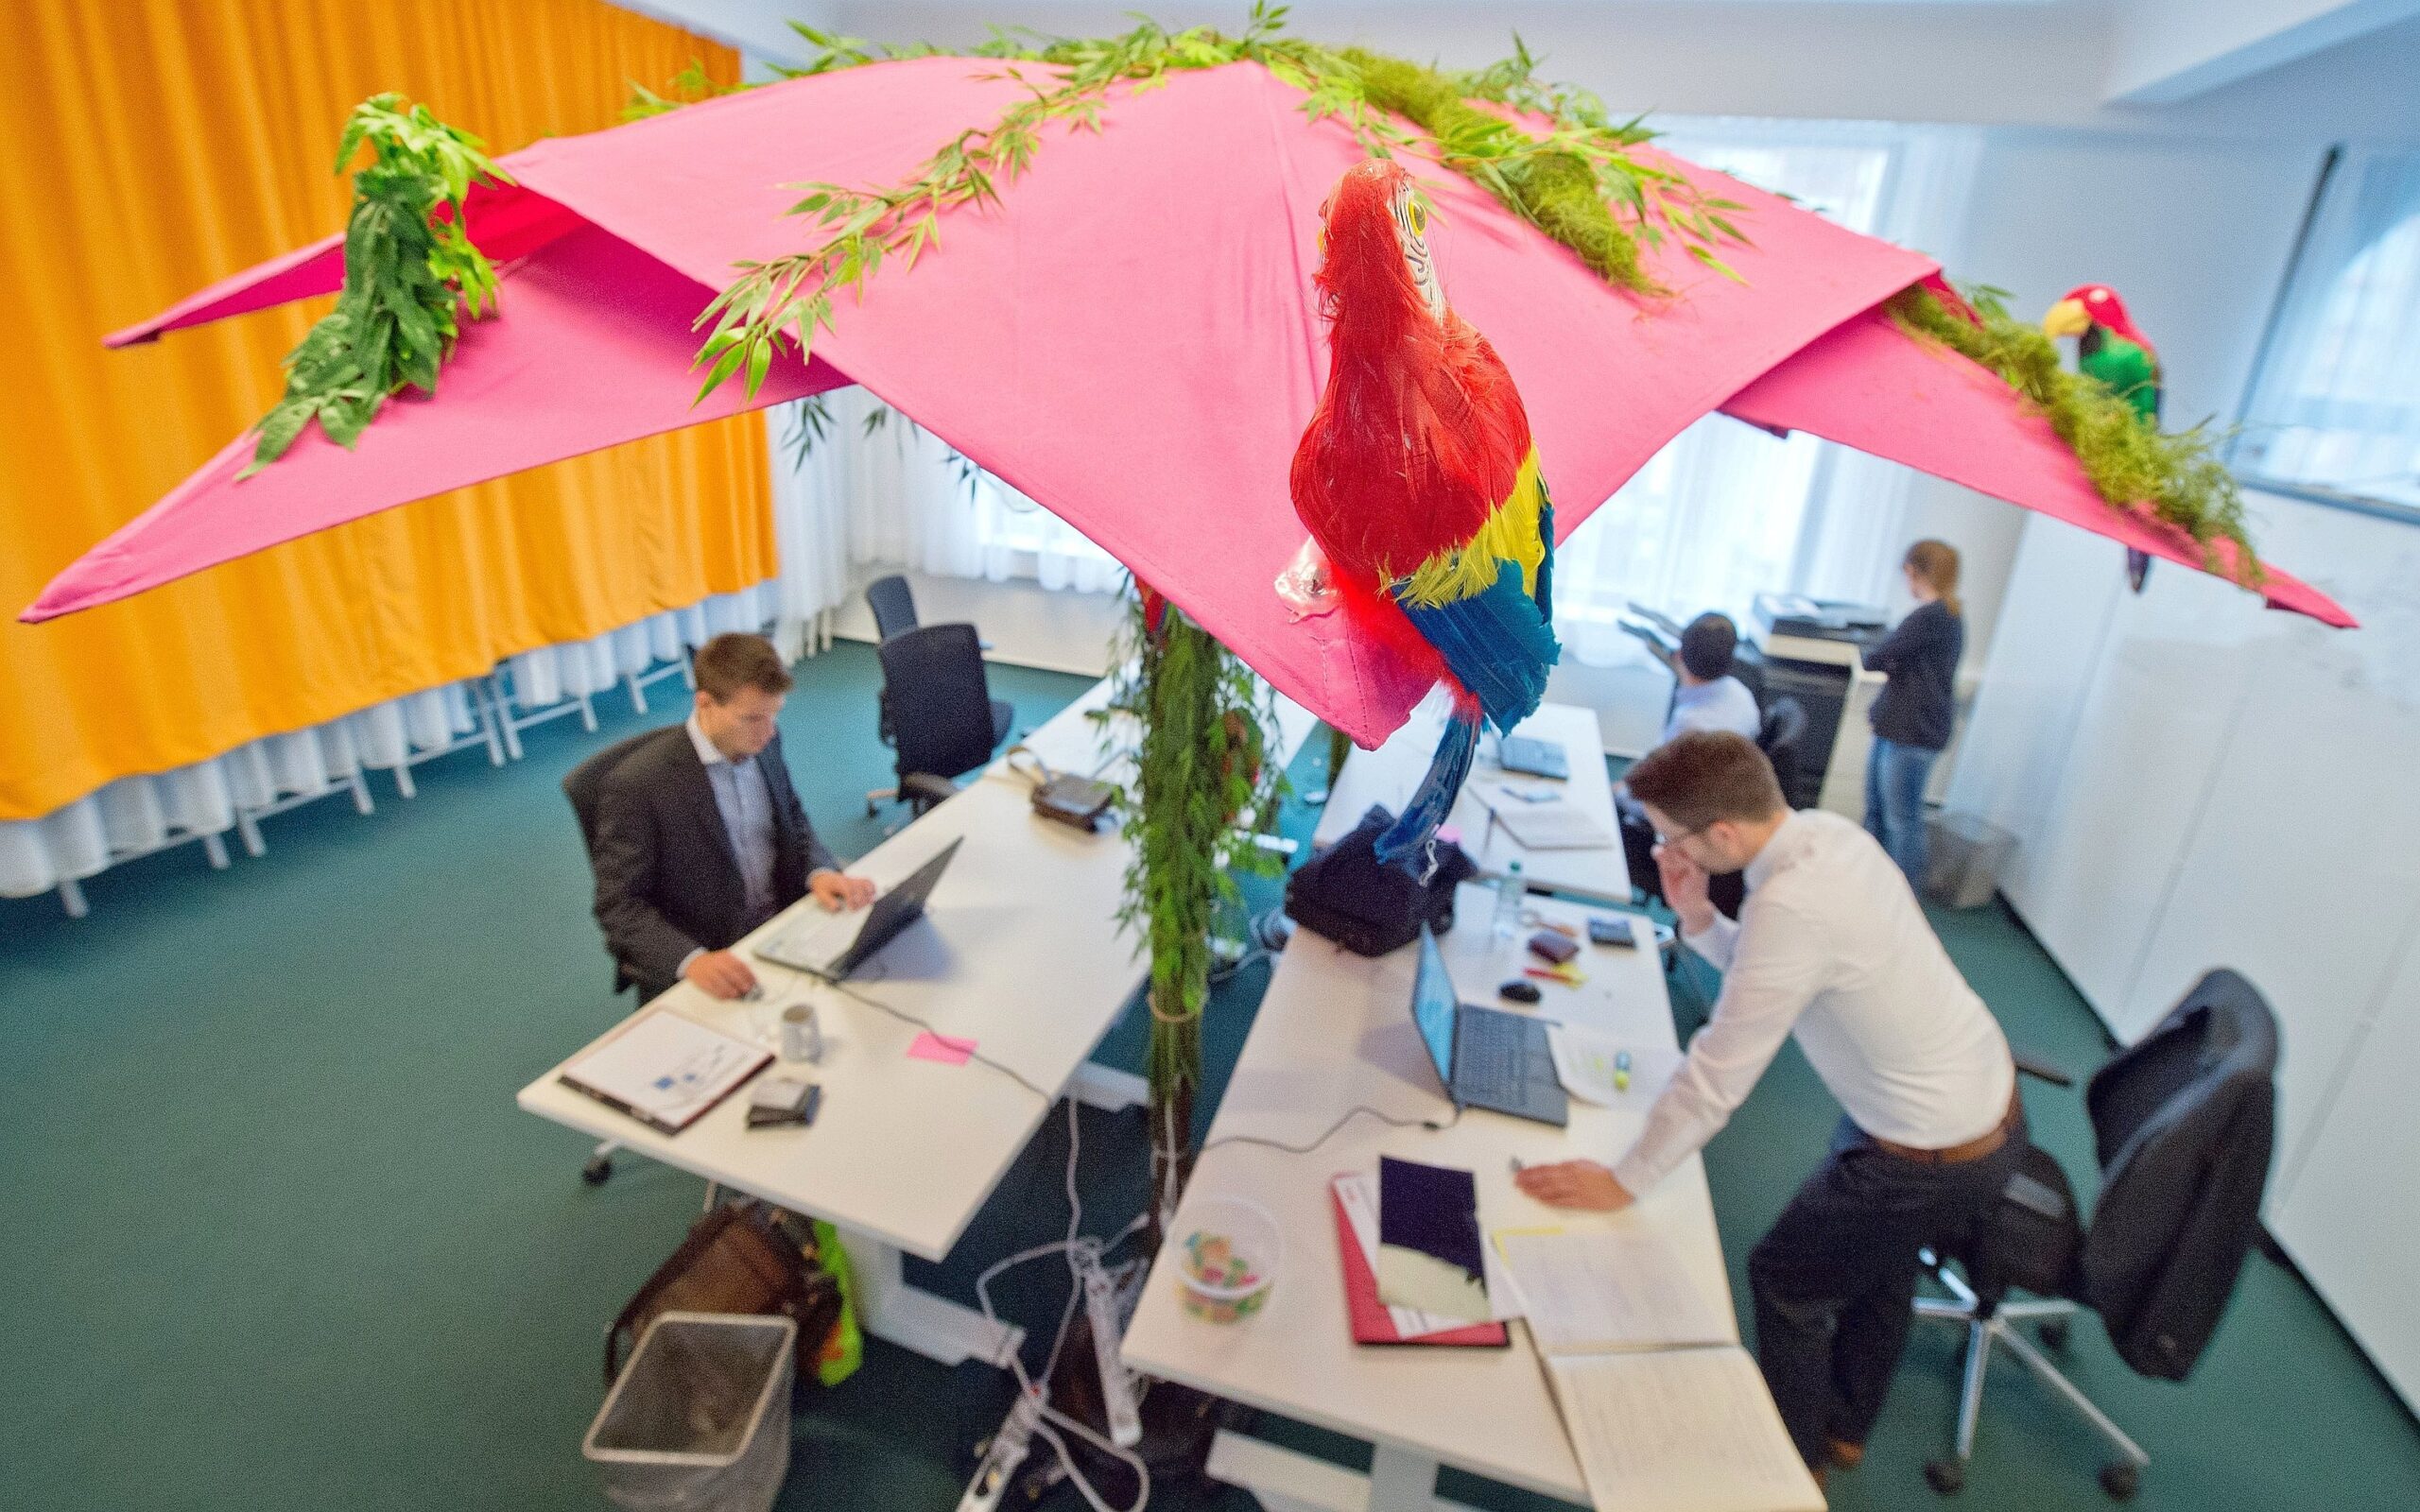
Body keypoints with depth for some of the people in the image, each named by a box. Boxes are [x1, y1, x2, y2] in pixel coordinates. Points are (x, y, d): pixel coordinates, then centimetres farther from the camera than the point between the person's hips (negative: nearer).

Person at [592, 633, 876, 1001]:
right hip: (696, 973, -5)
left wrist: (820, 872, -8)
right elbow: (619, 906, -14)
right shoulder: (637, 784, -17)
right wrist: (693, 959, -31)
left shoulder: (762, 743, 0)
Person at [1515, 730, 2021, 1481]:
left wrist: (1623, 1181, -17)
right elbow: (1769, 973, 4)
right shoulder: (1826, 828, -8)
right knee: (1876, 1255, 28)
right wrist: (1699, 921, -13)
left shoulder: (1791, 905, -35)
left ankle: (1795, 1460, 36)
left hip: (1938, 1155, -8)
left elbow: (1717, 1076, -28)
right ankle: (1845, 1427, 52)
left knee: (1784, 1280, 12)